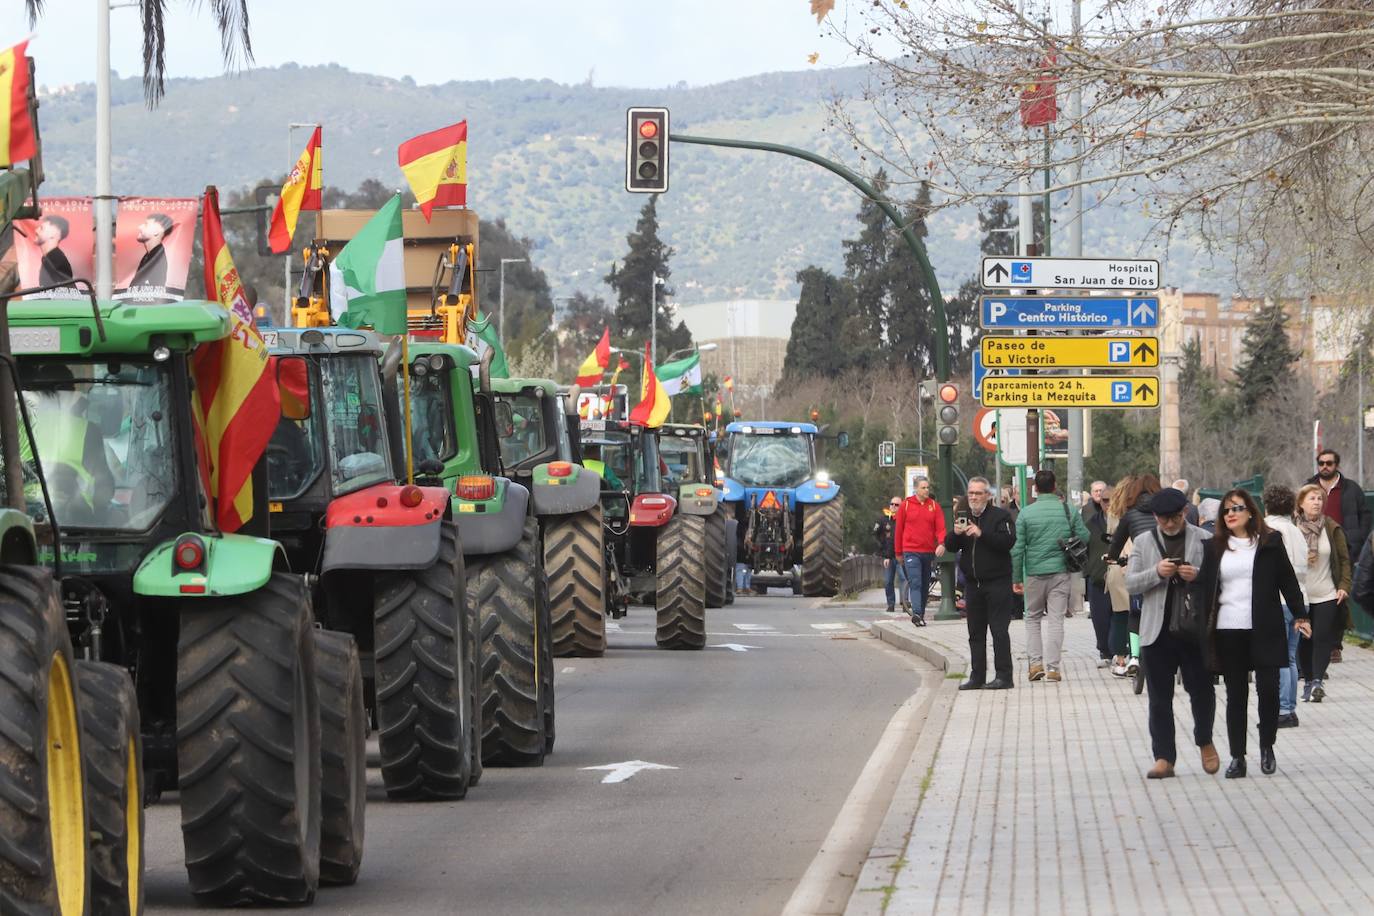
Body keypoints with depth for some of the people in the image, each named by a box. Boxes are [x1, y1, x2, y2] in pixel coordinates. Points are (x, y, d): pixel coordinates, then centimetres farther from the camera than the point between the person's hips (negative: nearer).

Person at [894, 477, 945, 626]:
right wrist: (898, 552, 7)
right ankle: (916, 613, -26)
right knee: (915, 583, -16)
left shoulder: (934, 506, 6)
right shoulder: (906, 505, 1)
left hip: (929, 552, 3)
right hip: (911, 551, -3)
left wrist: (941, 543, -21)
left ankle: (920, 615, 19)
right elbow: (899, 529, 6)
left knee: (925, 585, 10)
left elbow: (940, 527, -1)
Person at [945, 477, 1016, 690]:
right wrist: (955, 534, -13)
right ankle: (977, 676, 13)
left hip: (997, 582, -6)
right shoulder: (963, 517, 13)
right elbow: (949, 546, 7)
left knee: (999, 630, -7)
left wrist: (982, 534, -25)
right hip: (973, 583, 6)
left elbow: (1008, 542, -19)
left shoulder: (1001, 516, -4)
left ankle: (1003, 675, -5)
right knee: (975, 632, 8)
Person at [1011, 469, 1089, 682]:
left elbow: (1018, 549, -4)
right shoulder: (1068, 511, -2)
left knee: (1033, 617, 14)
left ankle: (1036, 662, 5)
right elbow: (1084, 538, 1)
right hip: (1060, 571, 0)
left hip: (1034, 572, 0)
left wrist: (1016, 578, 3)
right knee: (1056, 619, 3)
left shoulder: (1026, 513, -4)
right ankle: (1052, 667, -1)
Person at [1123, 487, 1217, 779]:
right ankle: (1164, 758, 6)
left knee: (1201, 690, 3)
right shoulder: (1144, 542, 9)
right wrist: (1157, 573, -15)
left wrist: (1198, 576, -17)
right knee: (1160, 697, 3)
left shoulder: (1204, 540, 3)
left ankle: (1205, 741, 28)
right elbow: (1130, 583, 3)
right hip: (1157, 631, 2)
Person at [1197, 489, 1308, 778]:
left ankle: (1267, 747, 16)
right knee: (1235, 695, 4)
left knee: (1268, 689, -4)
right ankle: (1237, 757, 8)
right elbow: (1204, 587, 7)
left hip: (1264, 630, -1)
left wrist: (1299, 615, 5)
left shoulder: (1270, 543, 4)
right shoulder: (1215, 547, 8)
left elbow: (1287, 580, 7)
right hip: (1228, 631, 1)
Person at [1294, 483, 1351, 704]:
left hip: (1327, 595, 0)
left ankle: (1318, 680, -15)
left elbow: (1344, 559, 5)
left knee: (1323, 638, -10)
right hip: (1300, 594, 0)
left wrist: (1344, 586, -4)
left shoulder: (1332, 529, 2)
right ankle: (1309, 681, 13)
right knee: (1304, 641, 3)